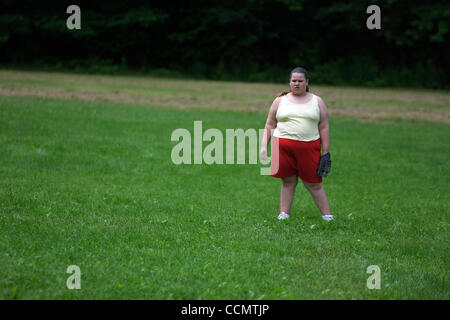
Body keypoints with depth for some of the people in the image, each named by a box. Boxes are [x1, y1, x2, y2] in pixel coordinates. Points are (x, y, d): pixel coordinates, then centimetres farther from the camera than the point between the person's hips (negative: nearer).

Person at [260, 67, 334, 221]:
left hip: (309, 148, -1)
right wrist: (264, 147, 4)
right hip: (283, 147, 1)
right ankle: (284, 214, 10)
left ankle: (327, 215, 6)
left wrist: (325, 153, 4)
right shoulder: (280, 101, 12)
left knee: (314, 184, -1)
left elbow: (324, 128, 9)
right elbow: (269, 126, 14)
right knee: (288, 181, 3)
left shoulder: (317, 101, 11)